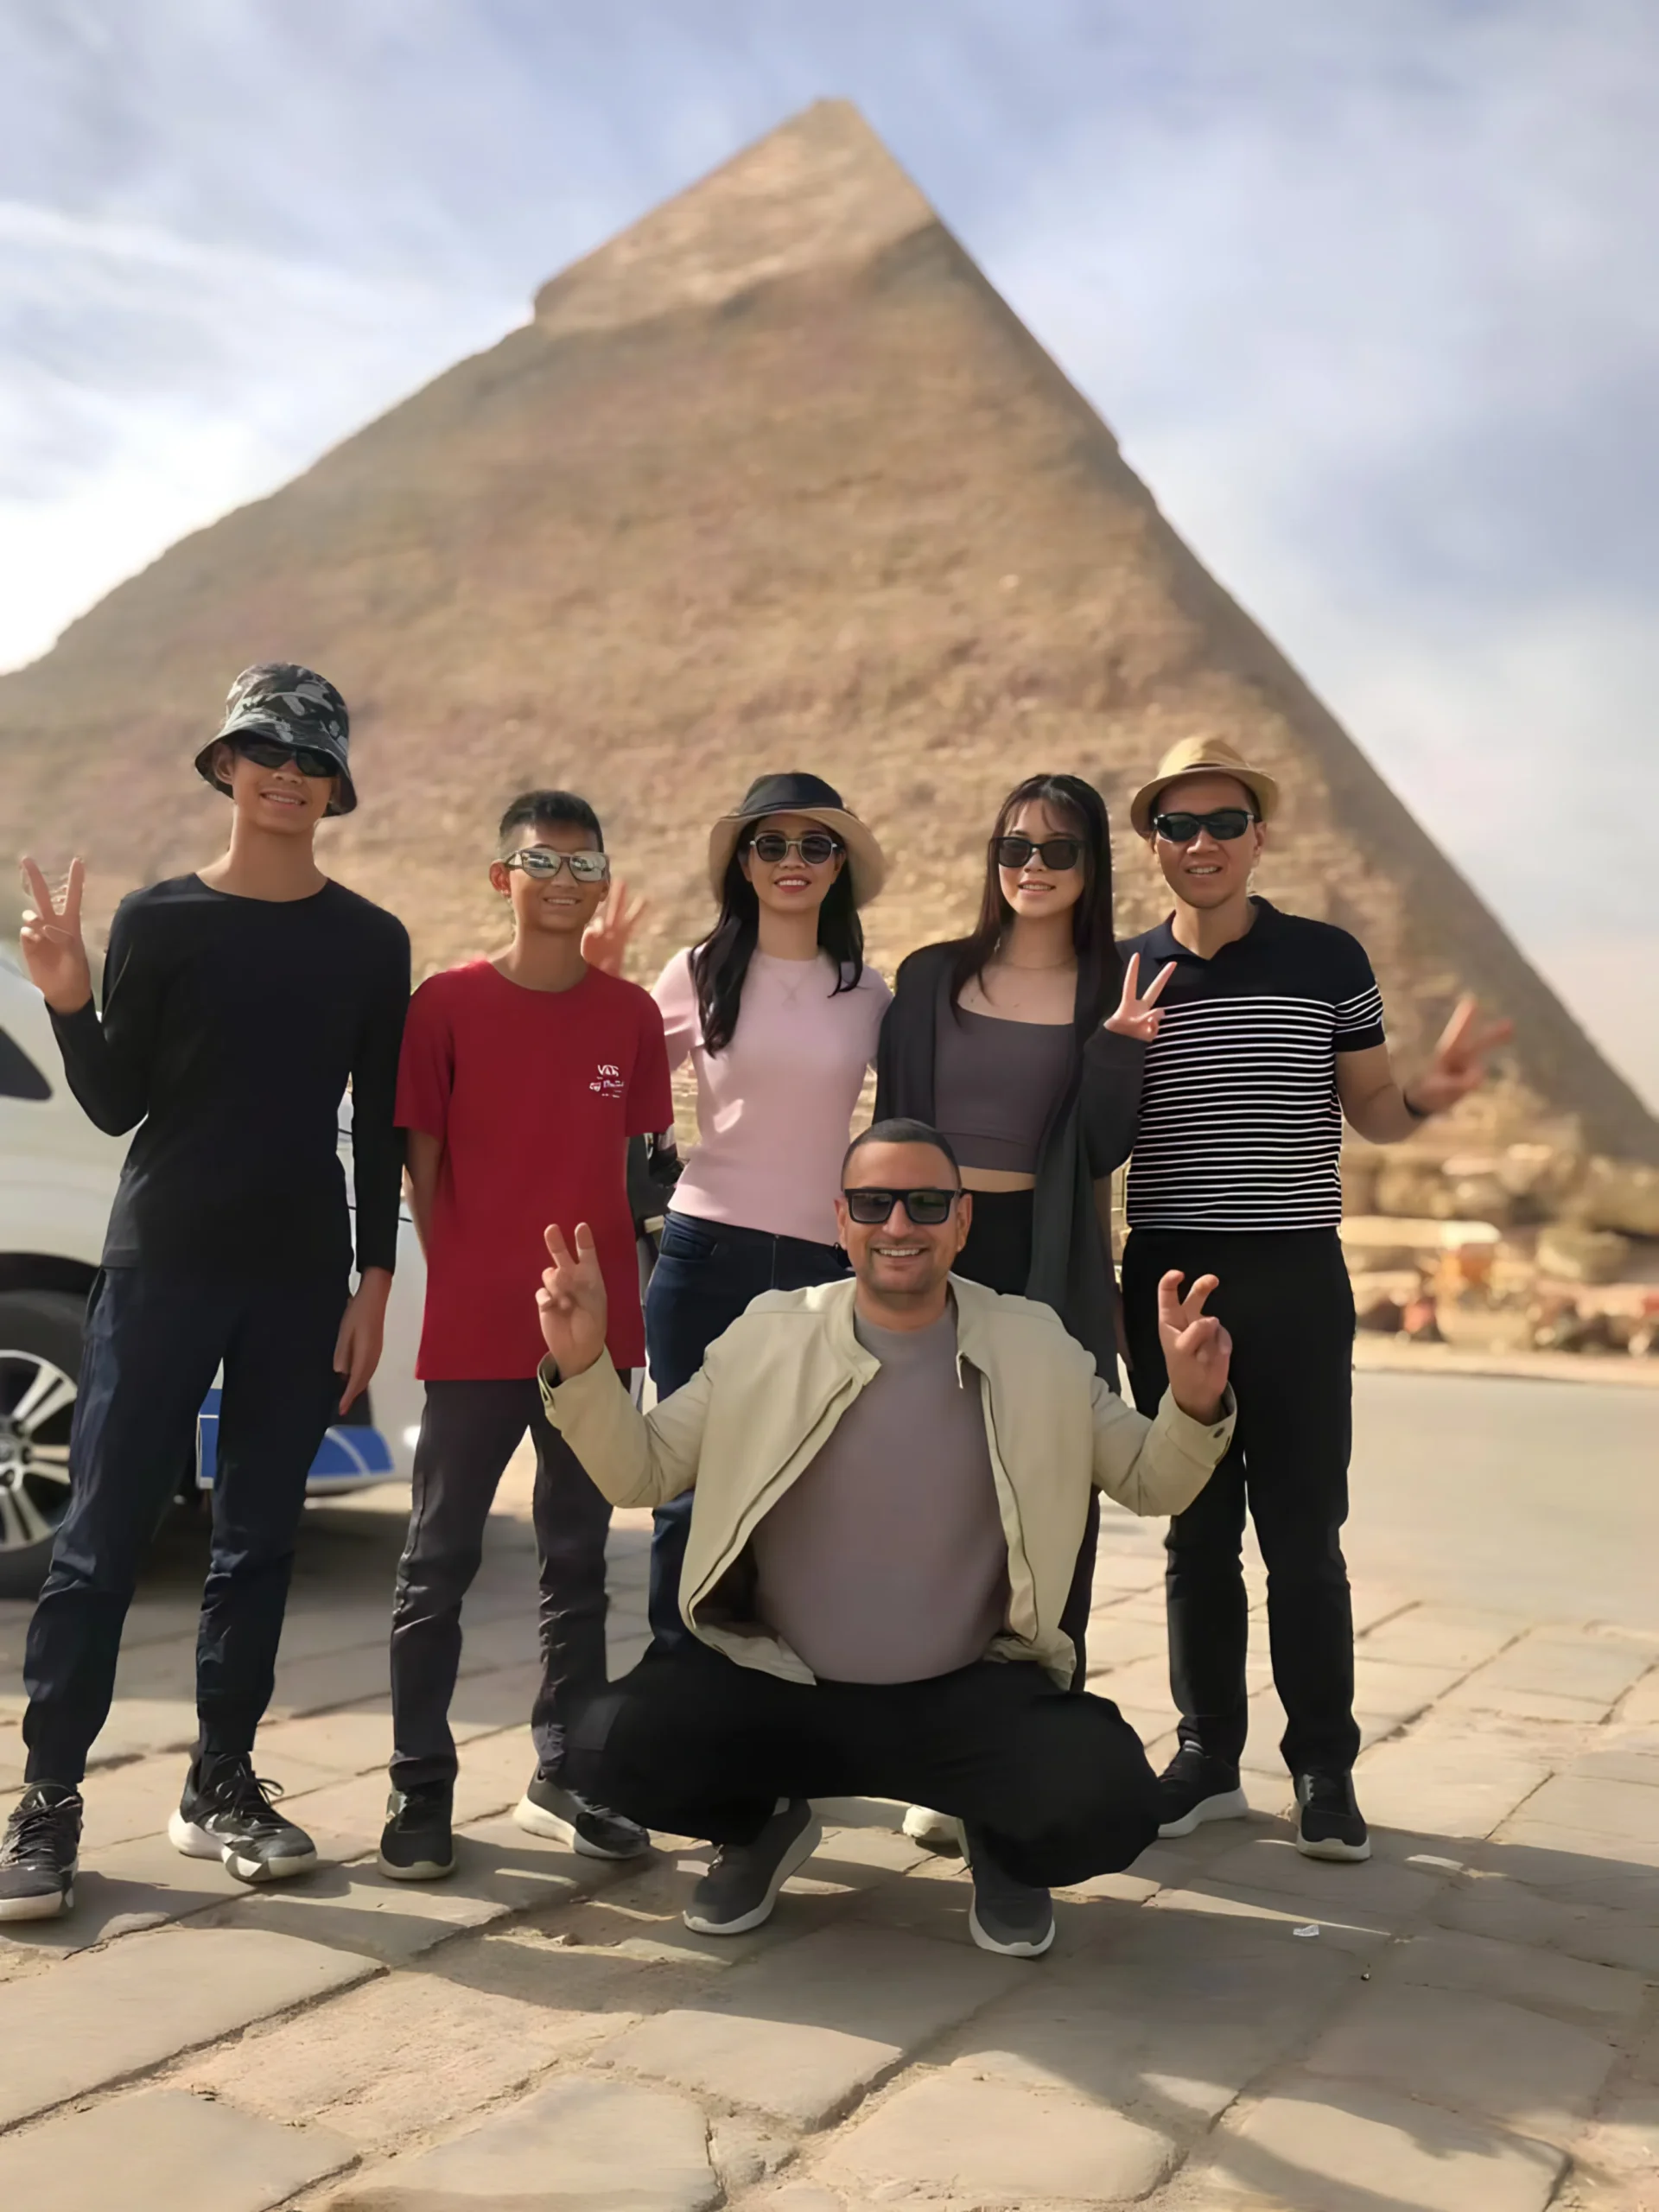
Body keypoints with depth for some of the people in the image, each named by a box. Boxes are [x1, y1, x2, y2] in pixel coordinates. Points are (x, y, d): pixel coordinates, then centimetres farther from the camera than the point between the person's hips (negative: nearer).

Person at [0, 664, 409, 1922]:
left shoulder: (371, 943, 6)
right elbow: (116, 1106, -1)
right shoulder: (157, 921, 1)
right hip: (162, 1264, -2)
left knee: (261, 1535, 8)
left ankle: (222, 1784, 19)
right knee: (104, 1532, -2)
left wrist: (374, 1280, 1)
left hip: (303, 1278, 2)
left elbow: (379, 1128, 6)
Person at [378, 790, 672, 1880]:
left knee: (579, 1559, 13)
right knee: (440, 1561, 5)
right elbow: (420, 1164, -1)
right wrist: (462, 1280, -4)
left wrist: (626, 1286, 2)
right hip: (473, 1334, -3)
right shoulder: (448, 1003, -4)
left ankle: (563, 1774, 28)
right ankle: (421, 1787, 19)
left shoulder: (630, 1013, 4)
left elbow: (635, 1163, 9)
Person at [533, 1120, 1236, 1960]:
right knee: (612, 1743, -22)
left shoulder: (1037, 1349, -2)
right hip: (775, 1688, 1)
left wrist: (1195, 1404, -17)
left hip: (972, 1695, 0)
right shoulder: (766, 1337, -4)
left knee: (1107, 1803, -26)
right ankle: (760, 1827, 14)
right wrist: (581, 1364, -19)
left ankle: (1002, 1851, 13)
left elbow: (1151, 1482, 5)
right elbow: (638, 1474, -1)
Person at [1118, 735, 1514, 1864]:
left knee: (1303, 1534, 2)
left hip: (1298, 1279, -1)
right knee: (1197, 1529, 10)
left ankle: (1325, 1769, 16)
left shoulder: (1327, 959, 0)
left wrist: (1426, 1095, -16)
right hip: (1170, 1276, 2)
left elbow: (1369, 1113, 6)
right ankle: (1209, 1756, 21)